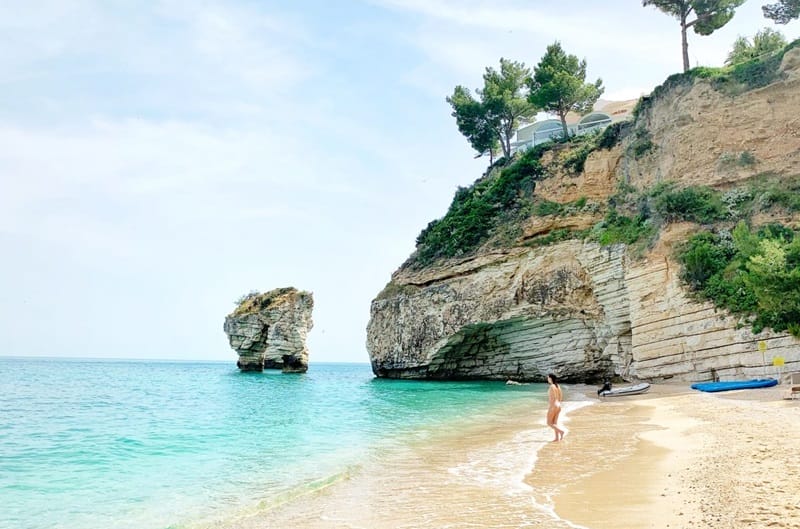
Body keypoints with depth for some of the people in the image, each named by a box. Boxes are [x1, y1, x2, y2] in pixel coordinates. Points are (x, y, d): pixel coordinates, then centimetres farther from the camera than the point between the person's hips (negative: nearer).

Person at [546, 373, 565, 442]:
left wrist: (550, 407, -19)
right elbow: (561, 396, 15)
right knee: (555, 423, 12)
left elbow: (553, 397, -22)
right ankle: (557, 437, 9)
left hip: (553, 406, -9)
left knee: (549, 423, 1)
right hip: (558, 406, 9)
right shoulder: (558, 386, 9)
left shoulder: (552, 386, -17)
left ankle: (561, 431, -12)